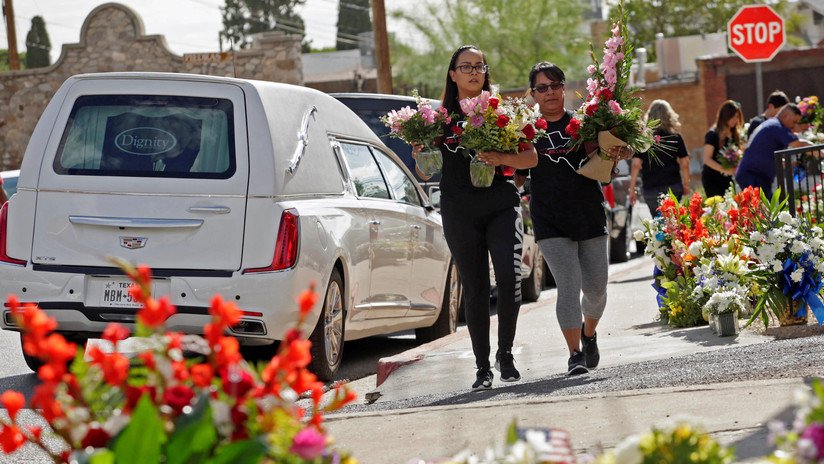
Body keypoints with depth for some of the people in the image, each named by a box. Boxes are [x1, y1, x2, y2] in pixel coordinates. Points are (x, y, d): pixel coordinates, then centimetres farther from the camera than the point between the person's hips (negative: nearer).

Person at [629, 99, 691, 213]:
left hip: (651, 190, 0)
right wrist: (686, 184, 18)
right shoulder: (675, 138, 2)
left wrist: (632, 189, 0)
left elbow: (636, 165, -5)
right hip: (673, 186, 0)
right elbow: (684, 164, 5)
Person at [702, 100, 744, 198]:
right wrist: (724, 170, -24)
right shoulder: (713, 134, -8)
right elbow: (707, 159, -13)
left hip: (727, 179, 5)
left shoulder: (737, 134, 10)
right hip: (712, 179, -5)